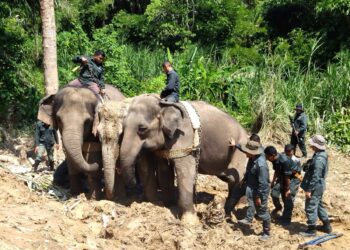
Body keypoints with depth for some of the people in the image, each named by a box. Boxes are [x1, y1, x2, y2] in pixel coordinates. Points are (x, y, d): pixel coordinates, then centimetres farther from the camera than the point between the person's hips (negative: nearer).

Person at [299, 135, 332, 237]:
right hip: (319, 186, 10)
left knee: (310, 208, 0)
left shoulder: (319, 159, -27)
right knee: (319, 205, 23)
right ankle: (327, 226, 34)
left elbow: (315, 176, -26)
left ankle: (311, 230, 11)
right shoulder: (321, 154, 5)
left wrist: (309, 189, -22)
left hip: (315, 187, -10)